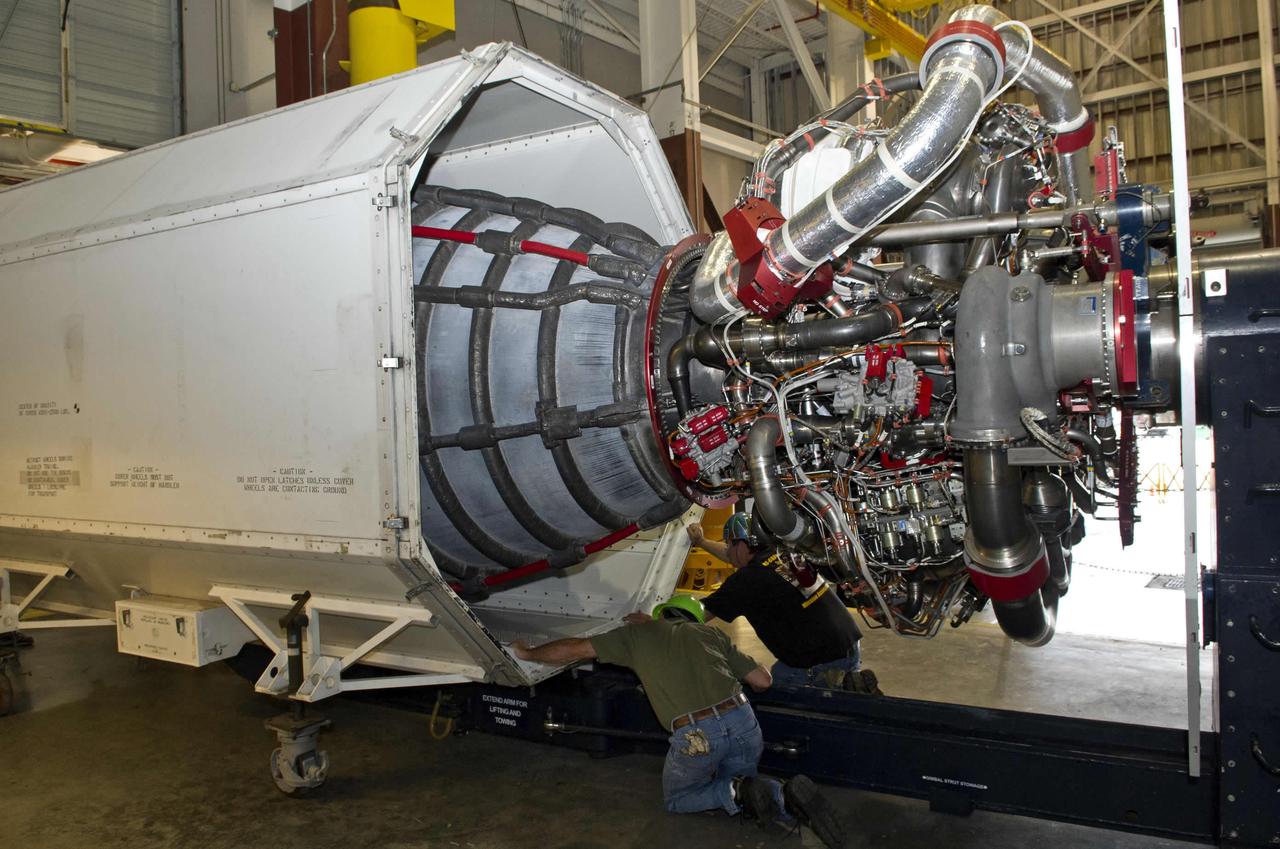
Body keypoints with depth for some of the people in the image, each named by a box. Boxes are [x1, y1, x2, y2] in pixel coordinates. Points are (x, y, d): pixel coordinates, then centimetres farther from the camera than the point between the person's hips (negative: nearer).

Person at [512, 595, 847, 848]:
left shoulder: (640, 632, 16)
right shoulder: (712, 633, 22)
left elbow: (573, 648, 17)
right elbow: (763, 680, 21)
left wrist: (528, 652, 34)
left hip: (695, 735, -3)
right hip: (743, 720, 3)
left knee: (677, 799, 24)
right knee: (737, 781, 29)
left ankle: (738, 792, -3)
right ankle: (787, 796, -2)